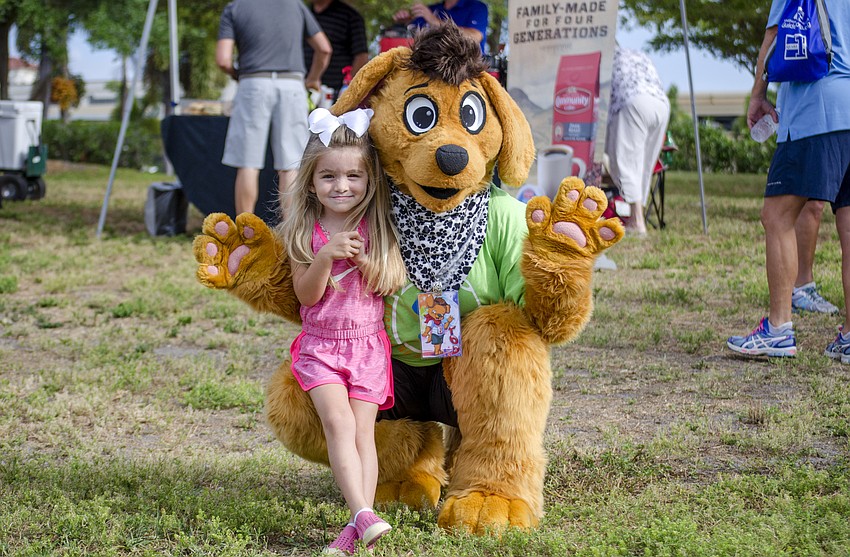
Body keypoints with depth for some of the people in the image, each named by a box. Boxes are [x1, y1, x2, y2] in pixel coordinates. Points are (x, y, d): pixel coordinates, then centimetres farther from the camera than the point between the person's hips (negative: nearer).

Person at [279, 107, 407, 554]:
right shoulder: (305, 231, -1)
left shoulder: (378, 228, 0)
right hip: (319, 345, 0)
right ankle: (363, 515, -26)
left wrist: (363, 260, -20)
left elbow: (391, 285, -4)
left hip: (367, 344, 1)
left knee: (363, 432, -4)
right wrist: (326, 256, -22)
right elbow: (307, 295, -7)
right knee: (339, 422, -19)